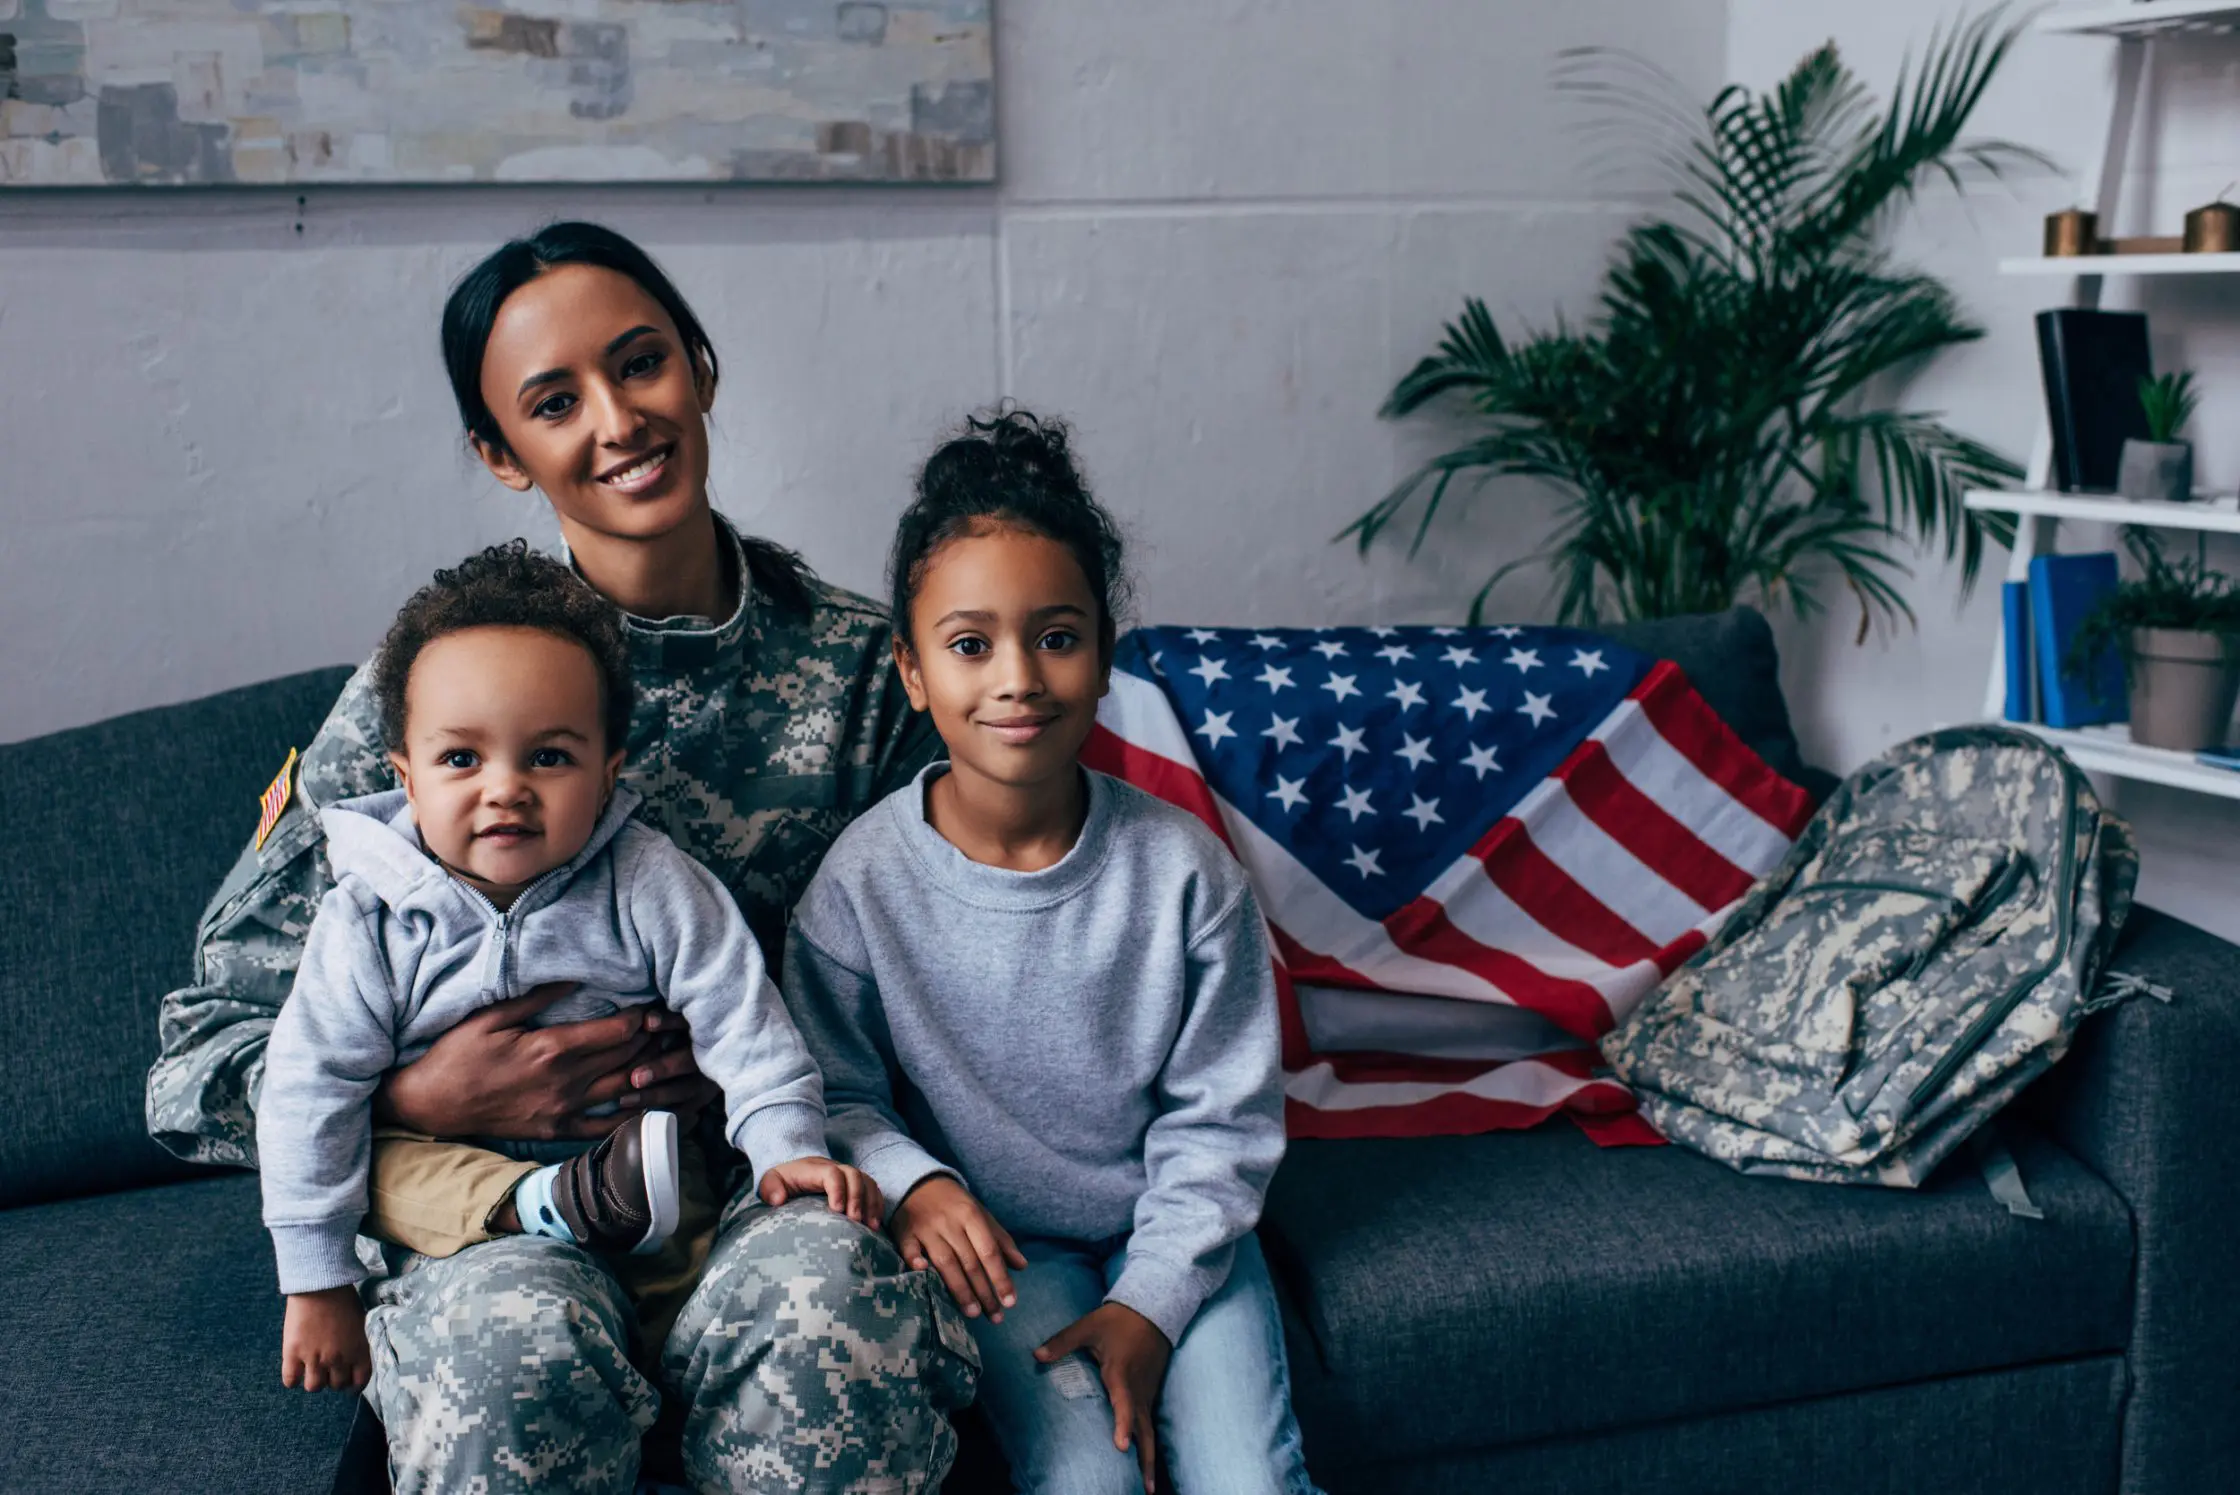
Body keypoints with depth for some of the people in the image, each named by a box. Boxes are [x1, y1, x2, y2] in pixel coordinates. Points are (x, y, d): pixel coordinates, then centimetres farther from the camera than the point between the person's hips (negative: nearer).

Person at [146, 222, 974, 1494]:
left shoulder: (866, 666, 2)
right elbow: (199, 1064, 0)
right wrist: (422, 1097, -17)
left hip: (774, 1176, 1)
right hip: (503, 1209, 0)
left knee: (818, 1300, -33)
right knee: (521, 1339, -35)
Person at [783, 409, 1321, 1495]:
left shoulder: (1181, 867, -11)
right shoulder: (864, 877, -12)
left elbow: (1221, 1120, -5)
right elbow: (835, 1092, -1)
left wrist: (1150, 1302, -11)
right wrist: (912, 1183, -20)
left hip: (1171, 1235, 1)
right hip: (997, 1243, -1)